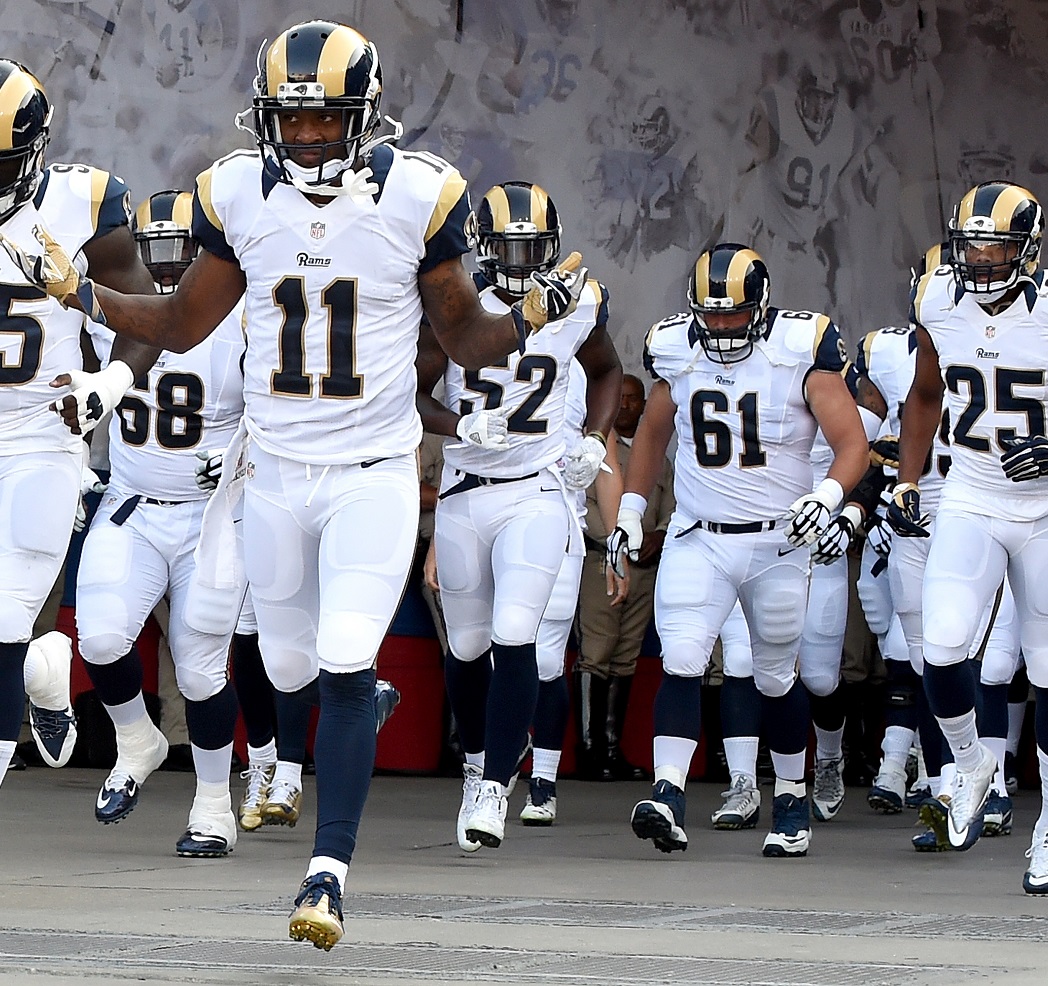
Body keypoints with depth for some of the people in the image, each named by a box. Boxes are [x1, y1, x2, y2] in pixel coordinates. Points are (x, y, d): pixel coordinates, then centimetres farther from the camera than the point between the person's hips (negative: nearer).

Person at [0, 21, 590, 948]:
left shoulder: (418, 197, -9)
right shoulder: (238, 195, -2)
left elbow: (465, 336, 2)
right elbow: (182, 325, 11)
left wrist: (529, 317, -18)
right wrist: (76, 290, 0)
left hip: (373, 474, -3)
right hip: (275, 471, 3)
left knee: (346, 672, -13)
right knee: (290, 668, 14)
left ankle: (328, 873, -9)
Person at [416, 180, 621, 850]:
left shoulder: (579, 304, -2)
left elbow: (606, 371, 19)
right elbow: (413, 391, -2)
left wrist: (594, 441, 5)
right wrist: (461, 425, -21)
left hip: (539, 493, -1)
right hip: (464, 494, 1)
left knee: (514, 639, -15)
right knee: (468, 647, 11)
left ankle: (495, 789, -12)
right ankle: (478, 763, 36)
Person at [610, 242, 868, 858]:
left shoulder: (802, 349, -10)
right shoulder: (677, 350, 1)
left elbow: (853, 445, -13)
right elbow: (653, 435, 20)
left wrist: (827, 497, -32)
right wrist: (631, 511, 15)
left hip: (778, 544, -2)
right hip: (696, 539, 2)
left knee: (777, 677, 10)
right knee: (682, 661, -17)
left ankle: (792, 802, 29)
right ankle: (668, 799, -25)